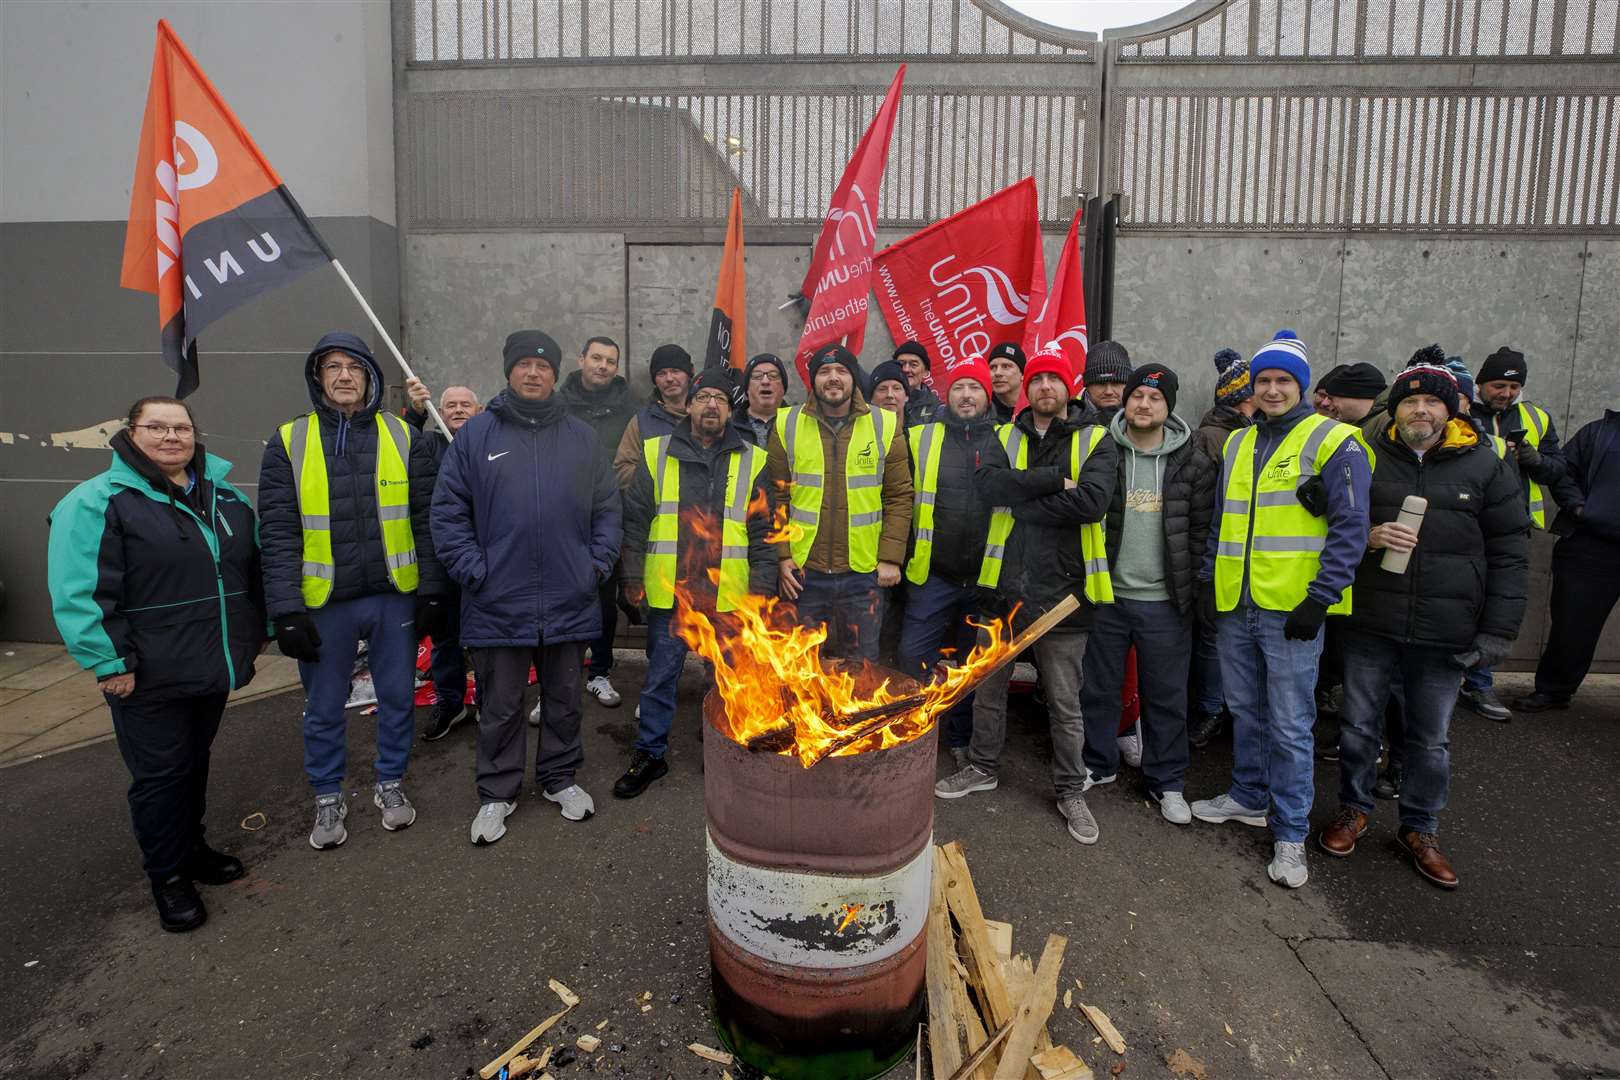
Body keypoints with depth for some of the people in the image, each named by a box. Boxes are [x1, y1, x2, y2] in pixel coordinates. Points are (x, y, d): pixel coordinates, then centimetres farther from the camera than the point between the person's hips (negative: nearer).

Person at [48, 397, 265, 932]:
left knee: (195, 761, 20)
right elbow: (80, 593, -15)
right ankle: (168, 877, 22)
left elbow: (254, 568, 16)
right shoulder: (99, 501, -11)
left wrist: (258, 632, 14)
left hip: (214, 667, 6)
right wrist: (109, 662, -18)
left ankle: (191, 845, 38)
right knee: (161, 774, 5)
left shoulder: (227, 497, 8)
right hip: (148, 678, -5)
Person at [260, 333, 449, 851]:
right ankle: (328, 798, 33)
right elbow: (277, 532, -5)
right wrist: (286, 609, -10)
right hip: (323, 602, 0)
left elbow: (427, 522, 0)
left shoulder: (405, 438, 1)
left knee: (397, 698, 13)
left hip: (395, 597, 0)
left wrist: (434, 593, -4)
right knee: (323, 709, 13)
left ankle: (391, 783, 33)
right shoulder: (289, 442, -1)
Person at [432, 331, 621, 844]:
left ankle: (560, 777, 34)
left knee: (563, 700, 15)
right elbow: (448, 509, 0)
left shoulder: (582, 437, 6)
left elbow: (607, 508, 9)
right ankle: (497, 793, 28)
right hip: (498, 604, -1)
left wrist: (599, 564, -1)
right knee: (500, 707, 11)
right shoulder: (477, 434, 0)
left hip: (569, 603, 2)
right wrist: (471, 569, -8)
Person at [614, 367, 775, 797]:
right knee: (659, 678, 11)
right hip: (669, 594, 0)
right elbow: (635, 520, 5)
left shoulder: (752, 461, 5)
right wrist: (632, 578, 1)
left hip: (729, 598, 0)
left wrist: (761, 587, -2)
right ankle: (649, 755, 27)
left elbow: (763, 532, 4)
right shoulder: (657, 454, 5)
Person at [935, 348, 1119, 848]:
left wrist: (1021, 500, -13)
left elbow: (1093, 501, -17)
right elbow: (988, 483, -12)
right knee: (987, 686, 16)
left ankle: (1071, 791, 28)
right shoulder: (1003, 437, 9)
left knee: (1065, 703, 9)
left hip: (1062, 590, -2)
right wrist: (1055, 480, -17)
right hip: (1004, 586, 3)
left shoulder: (1095, 441, 1)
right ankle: (983, 768, 37)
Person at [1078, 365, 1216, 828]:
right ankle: (1097, 764, 31)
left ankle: (1167, 781, 26)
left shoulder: (1193, 463, 1)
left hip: (1164, 601, 0)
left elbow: (1202, 529, 3)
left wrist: (1191, 584, -2)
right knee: (1098, 686, 12)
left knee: (1166, 694, 10)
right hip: (1106, 594, 0)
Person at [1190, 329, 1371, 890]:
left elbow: (1349, 528, -9)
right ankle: (1249, 797, 35)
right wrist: (1209, 581, 11)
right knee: (1245, 711, 18)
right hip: (1235, 607, 6)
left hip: (1292, 610, -5)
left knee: (1290, 725, 1)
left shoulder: (1333, 442, -4)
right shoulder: (1237, 444, 14)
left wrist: (1320, 598, -15)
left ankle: (1289, 834, 14)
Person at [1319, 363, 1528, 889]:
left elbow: (1509, 555, 2)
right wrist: (1367, 537, -15)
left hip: (1445, 635, 0)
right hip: (1370, 626, 0)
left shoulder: (1485, 466, 1)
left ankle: (1420, 829, 31)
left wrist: (1498, 631, -4)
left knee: (1431, 739, 13)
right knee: (1359, 726, 11)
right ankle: (1353, 810, 31)